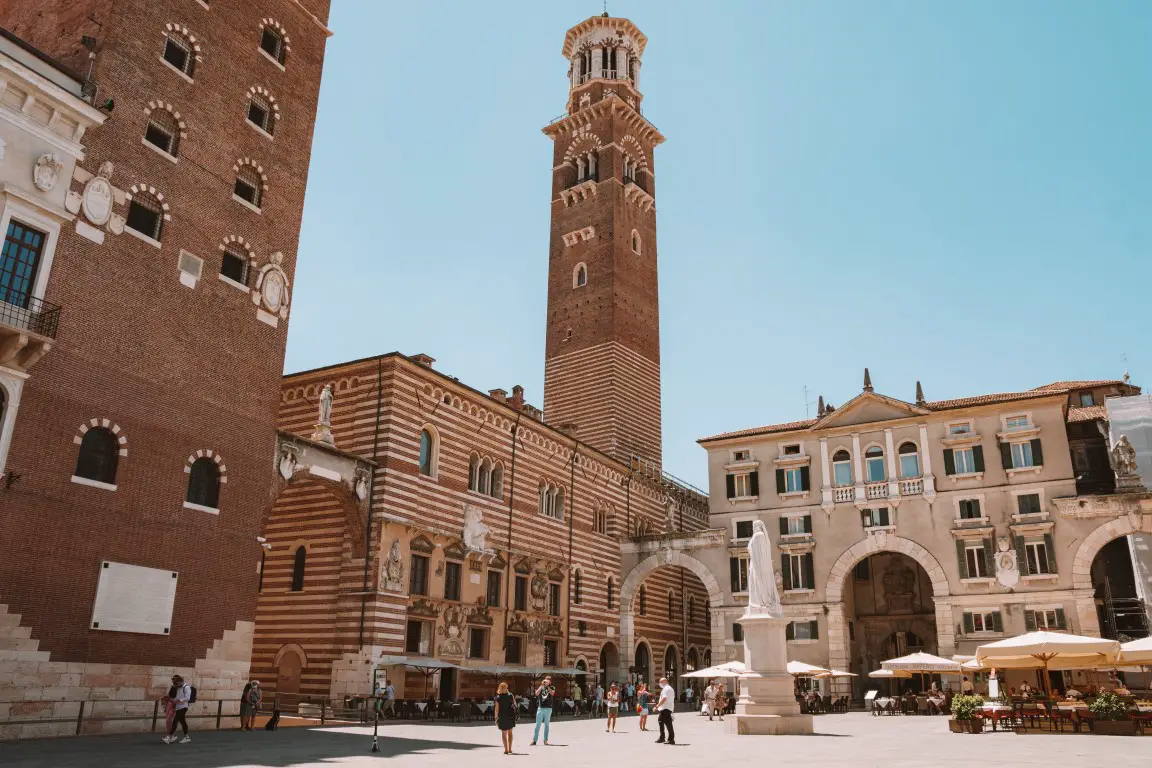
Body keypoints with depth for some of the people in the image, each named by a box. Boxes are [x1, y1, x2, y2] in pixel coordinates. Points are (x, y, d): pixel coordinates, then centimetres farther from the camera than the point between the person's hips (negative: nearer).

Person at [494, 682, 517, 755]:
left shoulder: (498, 698, -9)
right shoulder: (510, 695, -5)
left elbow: (497, 709, -8)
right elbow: (514, 704, 3)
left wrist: (496, 718, -3)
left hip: (502, 717, -2)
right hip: (510, 715, 2)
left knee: (503, 733, 11)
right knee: (510, 732, 17)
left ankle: (506, 749, 6)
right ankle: (510, 749, 16)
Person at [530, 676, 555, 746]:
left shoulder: (552, 688, 5)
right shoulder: (541, 687, 8)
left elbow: (552, 693, -16)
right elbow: (537, 693, -10)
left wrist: (547, 686, -15)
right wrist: (542, 685, -13)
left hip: (548, 708, -1)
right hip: (540, 708, 1)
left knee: (547, 724, 4)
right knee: (538, 724, 0)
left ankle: (545, 740, 10)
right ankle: (534, 740, 1)